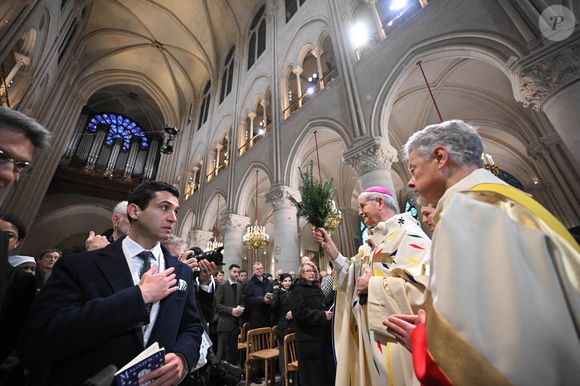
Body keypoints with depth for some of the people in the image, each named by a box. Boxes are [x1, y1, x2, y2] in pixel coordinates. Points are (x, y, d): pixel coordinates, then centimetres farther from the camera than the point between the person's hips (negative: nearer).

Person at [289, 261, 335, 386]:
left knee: (328, 372, 12)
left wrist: (328, 313, 8)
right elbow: (299, 313, -21)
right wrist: (322, 316, -21)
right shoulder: (297, 289, -10)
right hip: (309, 339, -7)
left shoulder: (316, 288, 15)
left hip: (323, 336, 8)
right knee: (313, 375, 2)